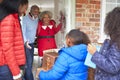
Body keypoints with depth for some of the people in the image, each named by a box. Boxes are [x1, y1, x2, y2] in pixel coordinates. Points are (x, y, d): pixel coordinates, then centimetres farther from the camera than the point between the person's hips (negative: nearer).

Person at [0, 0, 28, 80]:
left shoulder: (12, 18, 14)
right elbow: (7, 48, -20)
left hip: (8, 65, 9)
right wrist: (16, 73, -19)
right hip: (7, 67, -9)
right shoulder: (8, 18, -15)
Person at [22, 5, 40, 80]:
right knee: (28, 61, -9)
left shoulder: (37, 19, 7)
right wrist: (25, 41, -37)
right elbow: (23, 31, -25)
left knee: (30, 61, 13)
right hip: (26, 43, -7)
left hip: (32, 43, 7)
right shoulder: (25, 19, -15)